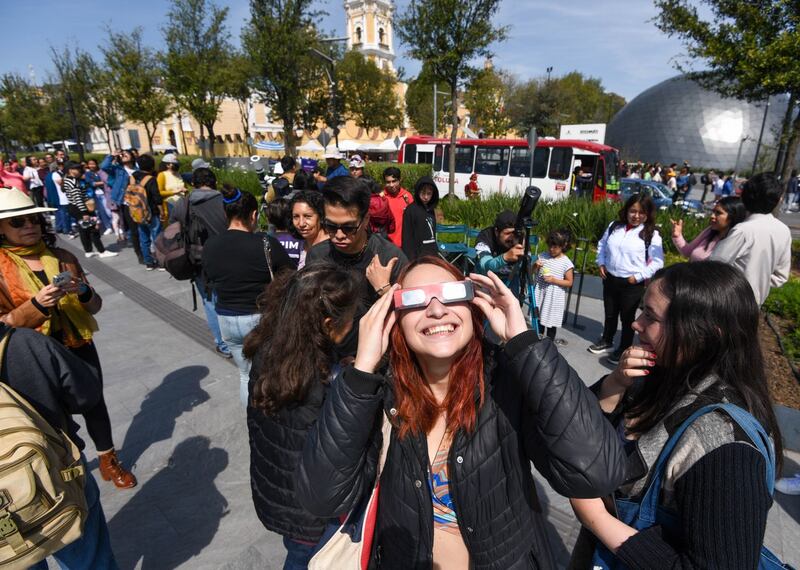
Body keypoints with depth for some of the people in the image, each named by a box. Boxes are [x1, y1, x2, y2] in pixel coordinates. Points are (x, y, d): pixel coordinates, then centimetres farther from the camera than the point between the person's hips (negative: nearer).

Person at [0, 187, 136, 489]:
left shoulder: (63, 258, -1)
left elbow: (95, 306, 2)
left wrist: (83, 292, -20)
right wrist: (36, 304, -26)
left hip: (79, 347, 3)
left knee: (95, 402, 14)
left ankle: (108, 459, 34)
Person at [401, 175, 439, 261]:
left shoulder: (431, 210, 13)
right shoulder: (410, 210, -9)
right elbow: (407, 238, -12)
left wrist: (436, 255, 17)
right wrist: (410, 261, -16)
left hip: (432, 257, 7)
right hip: (419, 257, -7)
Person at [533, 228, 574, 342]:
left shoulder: (567, 263, -11)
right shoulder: (543, 256, 2)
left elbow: (569, 282, -7)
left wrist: (554, 280, -19)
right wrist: (536, 266, -11)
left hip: (554, 298, -4)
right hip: (540, 294, 4)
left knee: (551, 323, 6)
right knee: (539, 319, 14)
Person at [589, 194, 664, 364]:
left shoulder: (651, 234, -10)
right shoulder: (614, 226, 3)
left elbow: (657, 262, -10)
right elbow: (602, 246, 15)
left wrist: (638, 276, -16)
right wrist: (601, 264, 3)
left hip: (633, 284, -4)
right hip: (610, 279, 4)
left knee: (627, 317, 7)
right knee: (610, 313, 19)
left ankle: (624, 349, 24)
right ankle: (606, 342, 38)